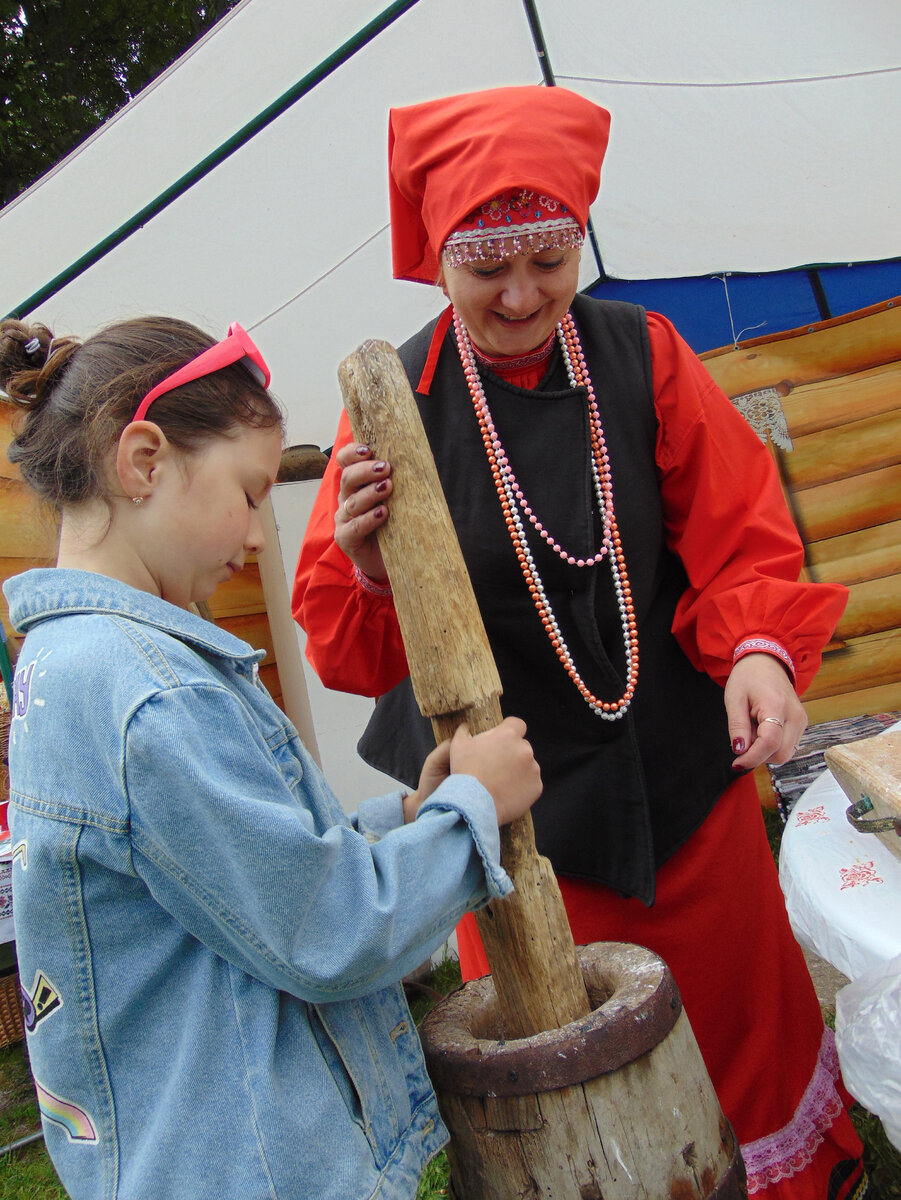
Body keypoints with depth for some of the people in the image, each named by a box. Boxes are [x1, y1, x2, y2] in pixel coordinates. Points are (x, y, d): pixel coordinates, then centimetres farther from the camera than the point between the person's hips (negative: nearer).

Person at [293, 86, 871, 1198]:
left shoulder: (641, 354, -4)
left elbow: (741, 535, -1)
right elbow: (351, 652, -8)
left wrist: (760, 647, -19)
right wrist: (367, 566, -29)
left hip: (682, 774, 3)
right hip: (514, 805, -2)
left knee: (747, 1014, 21)